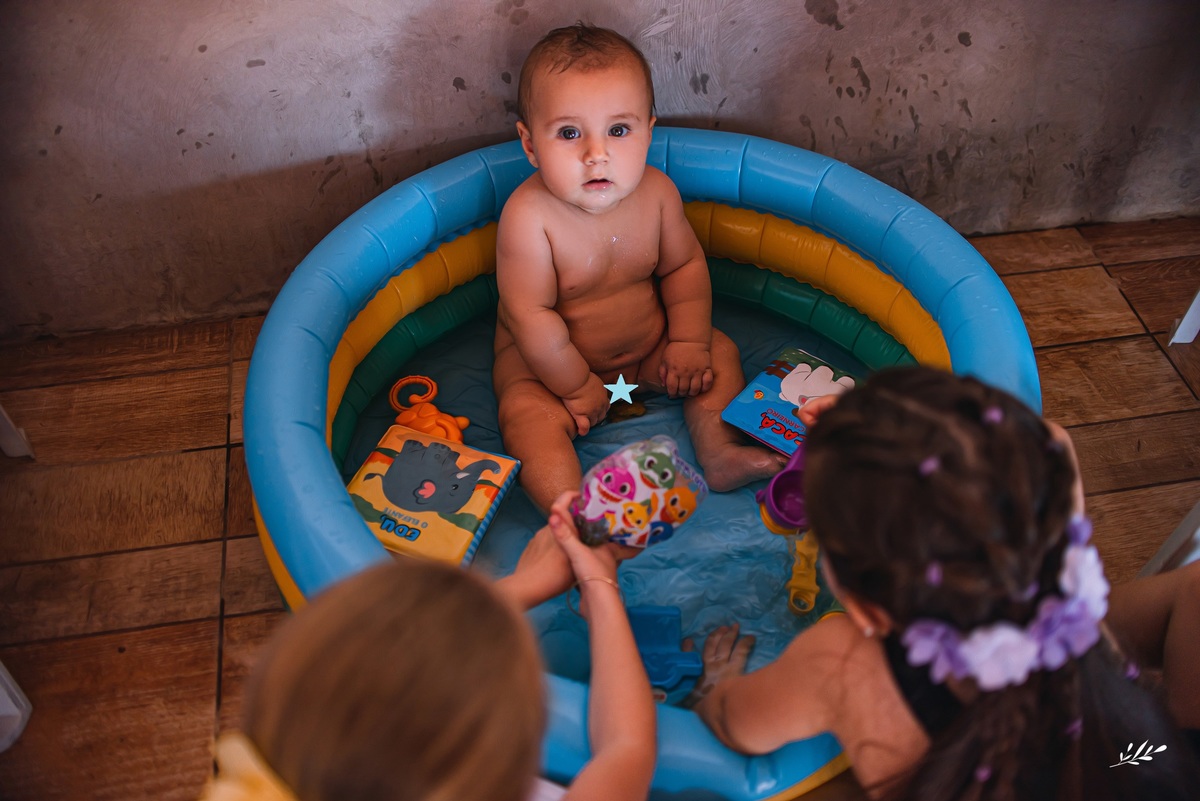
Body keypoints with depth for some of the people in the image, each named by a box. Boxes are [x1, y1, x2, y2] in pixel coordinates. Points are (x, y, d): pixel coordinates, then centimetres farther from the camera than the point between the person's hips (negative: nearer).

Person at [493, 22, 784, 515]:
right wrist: (578, 386, -20)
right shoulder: (528, 215, -29)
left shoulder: (656, 192, -13)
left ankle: (719, 452, -8)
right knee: (527, 412, -28)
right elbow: (532, 315, -25)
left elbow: (684, 265, 2)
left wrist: (689, 341, -7)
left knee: (718, 351, -1)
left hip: (646, 344, 5)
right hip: (549, 358, -5)